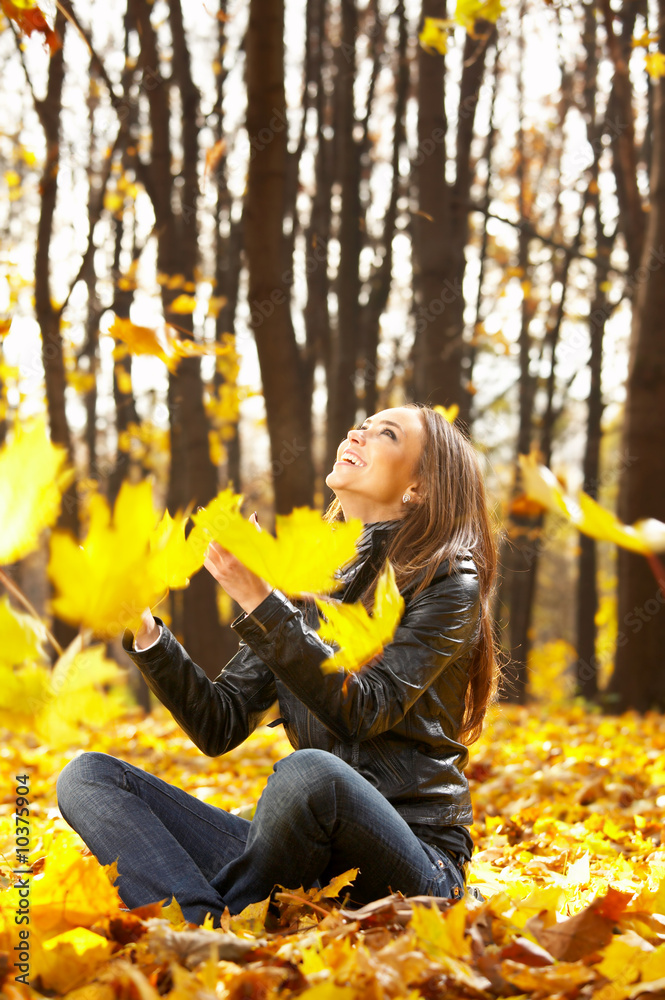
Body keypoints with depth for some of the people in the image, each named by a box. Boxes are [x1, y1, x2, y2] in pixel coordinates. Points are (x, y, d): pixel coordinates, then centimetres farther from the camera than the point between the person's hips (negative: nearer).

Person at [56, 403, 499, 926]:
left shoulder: (447, 584, -1)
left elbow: (363, 711, -16)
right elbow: (221, 726, 9)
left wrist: (260, 602, -22)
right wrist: (144, 633, -4)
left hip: (411, 860, -6)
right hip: (304, 859, 6)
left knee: (310, 770, -38)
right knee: (88, 776, -8)